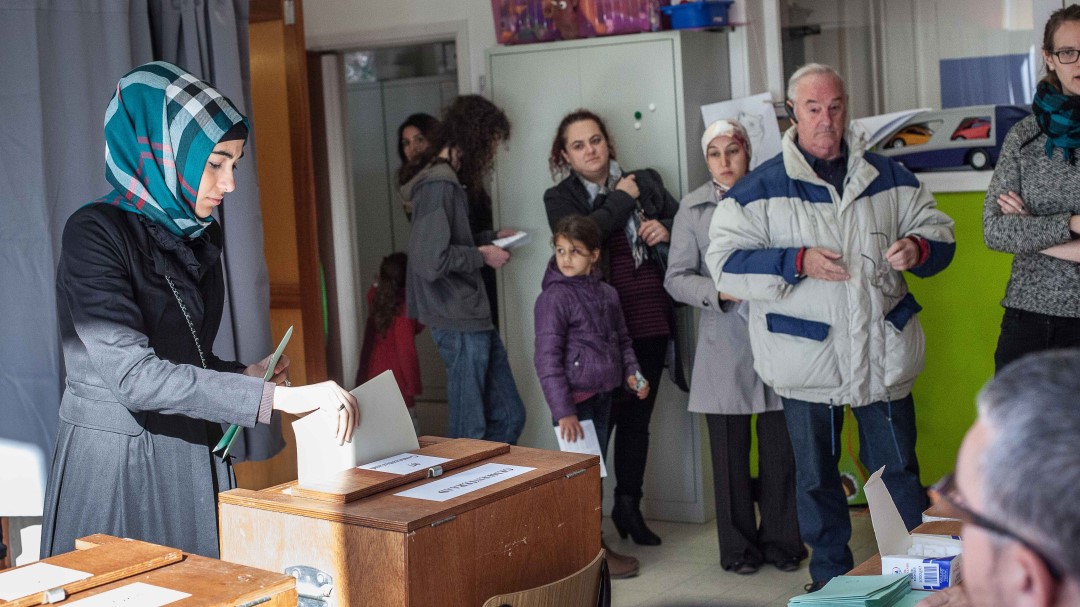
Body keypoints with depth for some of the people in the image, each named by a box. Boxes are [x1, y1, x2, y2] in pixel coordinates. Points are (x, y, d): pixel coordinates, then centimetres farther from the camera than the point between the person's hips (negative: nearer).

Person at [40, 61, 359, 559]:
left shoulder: (196, 235, 8)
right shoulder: (95, 233, -15)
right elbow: (132, 373, -26)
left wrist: (244, 375, 0)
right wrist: (279, 397, -31)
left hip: (194, 455, 7)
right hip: (118, 462, -7)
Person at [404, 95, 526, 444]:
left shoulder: (449, 182, 15)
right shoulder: (438, 185, -16)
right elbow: (431, 260, -24)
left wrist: (488, 240, 12)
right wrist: (482, 256, -11)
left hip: (474, 316, 10)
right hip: (458, 322, -10)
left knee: (508, 416, 13)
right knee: (470, 432, 0)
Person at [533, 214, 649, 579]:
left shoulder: (607, 294, 9)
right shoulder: (555, 297, -12)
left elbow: (621, 340, 21)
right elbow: (547, 357, -16)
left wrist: (631, 373, 3)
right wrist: (563, 411, -20)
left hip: (602, 396, 7)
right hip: (576, 399, -7)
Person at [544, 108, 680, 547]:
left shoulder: (646, 182, 12)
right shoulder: (560, 198, 3)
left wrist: (666, 230, -3)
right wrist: (621, 199, -8)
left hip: (650, 323, 4)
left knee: (637, 419, 12)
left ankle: (628, 506, 27)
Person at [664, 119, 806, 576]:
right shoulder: (693, 208, 5)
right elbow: (676, 278, 4)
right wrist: (721, 292, -11)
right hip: (724, 343, 0)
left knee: (780, 447, 4)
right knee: (730, 450, 6)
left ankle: (781, 541, 19)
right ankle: (738, 547, 19)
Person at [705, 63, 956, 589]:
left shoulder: (888, 177, 7)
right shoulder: (760, 188, -2)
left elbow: (940, 235, 13)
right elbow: (724, 261, -9)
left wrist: (918, 248, -11)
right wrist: (798, 262, -19)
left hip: (884, 356, 2)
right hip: (806, 362, -1)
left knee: (898, 472, 10)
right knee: (815, 477, 11)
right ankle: (830, 576, 27)